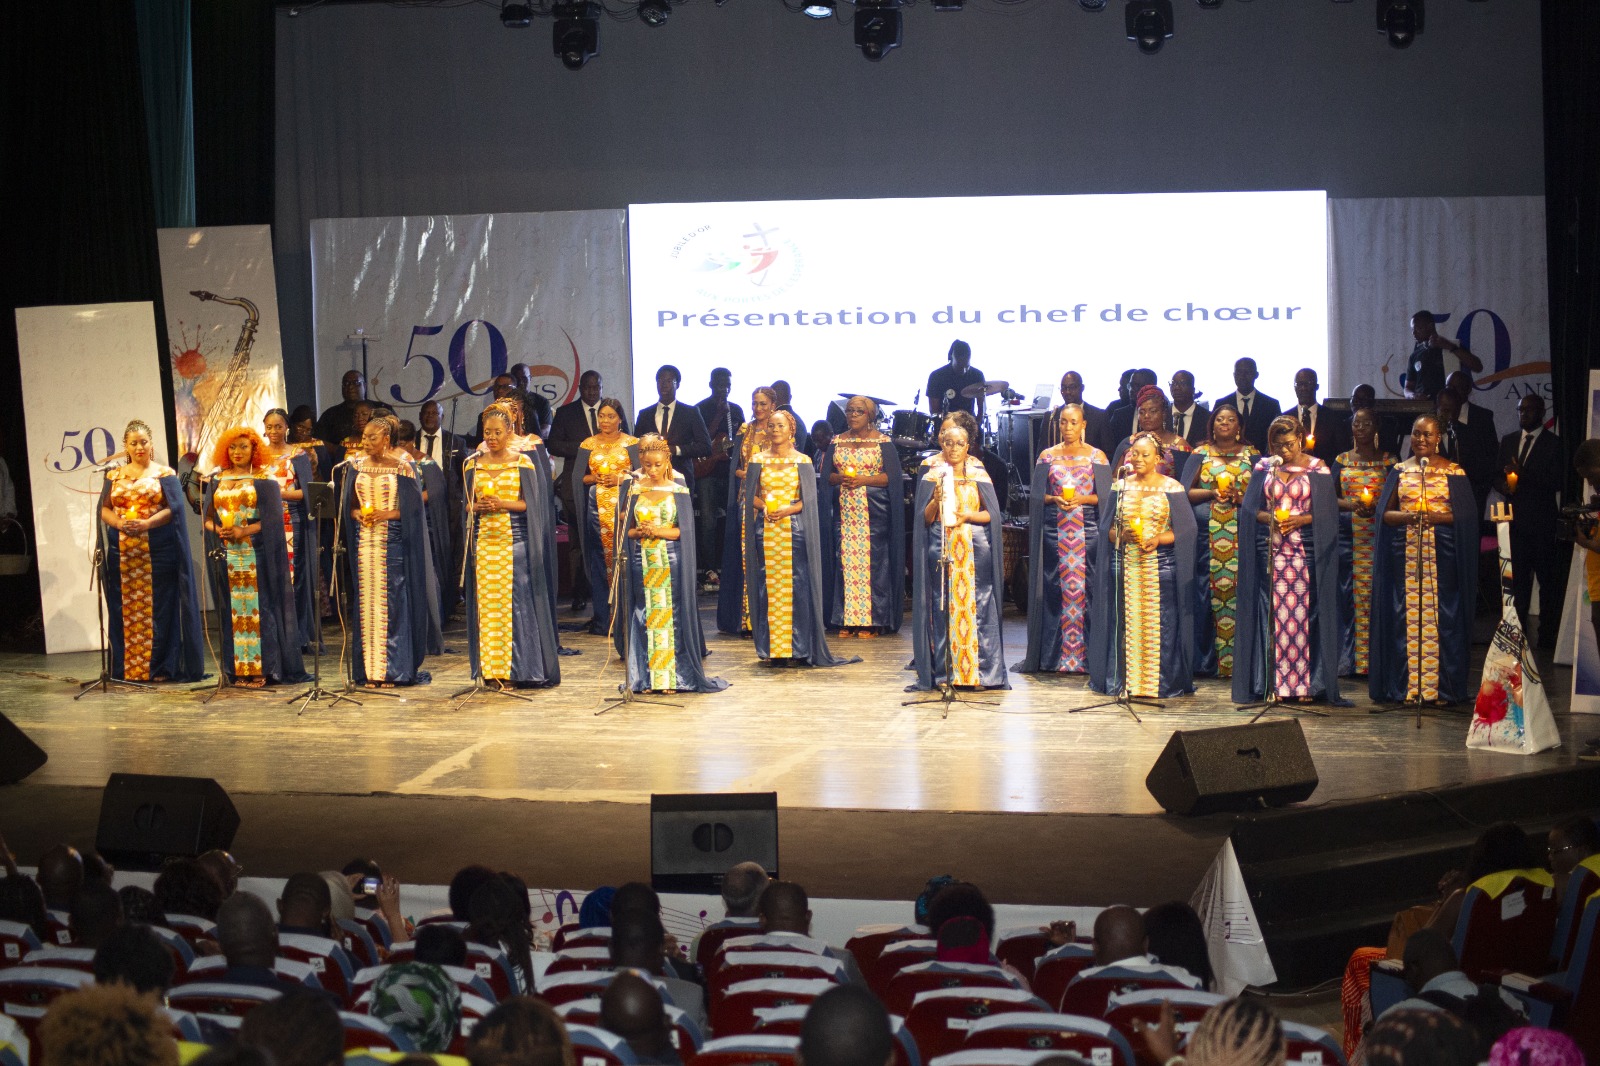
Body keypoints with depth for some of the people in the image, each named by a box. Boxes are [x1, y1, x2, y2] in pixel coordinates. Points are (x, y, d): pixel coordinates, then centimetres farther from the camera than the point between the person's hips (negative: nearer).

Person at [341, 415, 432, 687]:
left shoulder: (402, 470, -2)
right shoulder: (357, 468, 10)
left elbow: (412, 508, -4)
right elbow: (348, 506, 13)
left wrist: (385, 514, -16)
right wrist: (358, 515, -8)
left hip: (393, 544, -4)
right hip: (364, 542, 4)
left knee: (392, 603, -4)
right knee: (366, 603, 2)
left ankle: (393, 669, 1)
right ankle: (370, 670, 5)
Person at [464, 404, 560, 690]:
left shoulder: (523, 463, 2)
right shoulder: (473, 464, 10)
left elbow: (530, 503, -1)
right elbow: (467, 503, 12)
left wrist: (502, 504, -16)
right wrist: (478, 507, -10)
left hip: (514, 541, -3)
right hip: (483, 542, 3)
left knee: (516, 603, -4)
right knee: (486, 604, 0)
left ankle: (516, 668, 1)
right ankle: (491, 670, 4)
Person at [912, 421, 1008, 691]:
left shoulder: (979, 475, 8)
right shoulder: (933, 476, 9)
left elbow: (992, 514, 4)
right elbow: (924, 518, 5)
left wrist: (967, 515, -12)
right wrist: (936, 501, -13)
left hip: (975, 549, 0)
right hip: (941, 548, 0)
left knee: (976, 607, -5)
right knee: (943, 609, -3)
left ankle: (979, 673, -2)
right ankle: (944, 673, -1)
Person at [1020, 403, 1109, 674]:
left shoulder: (1096, 456, 7)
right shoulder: (1047, 456, 10)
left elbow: (1106, 495, 3)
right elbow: (1036, 494, 8)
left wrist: (1082, 499, -13)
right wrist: (1055, 499, -11)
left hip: (1087, 529, -1)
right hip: (1054, 529, 1)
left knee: (1083, 587, -5)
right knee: (1055, 588, -1)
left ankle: (1085, 655, -2)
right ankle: (1054, 656, 3)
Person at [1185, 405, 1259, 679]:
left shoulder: (1252, 455, 13)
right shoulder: (1201, 454, 12)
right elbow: (1185, 492, 7)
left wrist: (1241, 496, -9)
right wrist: (1212, 493, -9)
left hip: (1241, 533, 0)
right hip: (1207, 531, 0)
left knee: (1240, 591, -6)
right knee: (1208, 591, -5)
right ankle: (1207, 659, 0)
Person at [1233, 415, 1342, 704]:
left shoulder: (1317, 469, 3)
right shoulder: (1264, 467, 9)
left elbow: (1327, 513, 1)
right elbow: (1250, 509, 9)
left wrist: (1300, 519, -14)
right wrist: (1269, 518, -10)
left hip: (1304, 550, -2)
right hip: (1270, 550, 2)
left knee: (1303, 613, -5)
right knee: (1274, 613, -1)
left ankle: (1306, 683, -2)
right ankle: (1276, 683, 2)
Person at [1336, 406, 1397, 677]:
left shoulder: (1388, 461, 6)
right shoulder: (1342, 460, 12)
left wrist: (1375, 508, -14)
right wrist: (1352, 505, -10)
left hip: (1377, 531, -1)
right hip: (1348, 531, 2)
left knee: (1374, 591, -6)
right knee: (1348, 591, -2)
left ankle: (1373, 658, -2)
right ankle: (1350, 658, 3)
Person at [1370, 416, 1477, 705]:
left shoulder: (1453, 472, 5)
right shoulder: (1399, 472, 12)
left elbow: (1466, 515, 1)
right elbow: (1385, 513, 7)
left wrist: (1438, 518, -16)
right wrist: (1408, 517, -13)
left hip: (1442, 554, -2)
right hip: (1404, 553, 2)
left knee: (1438, 614, -4)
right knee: (1407, 614, -1)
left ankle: (1440, 686, -1)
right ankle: (1407, 685, 2)